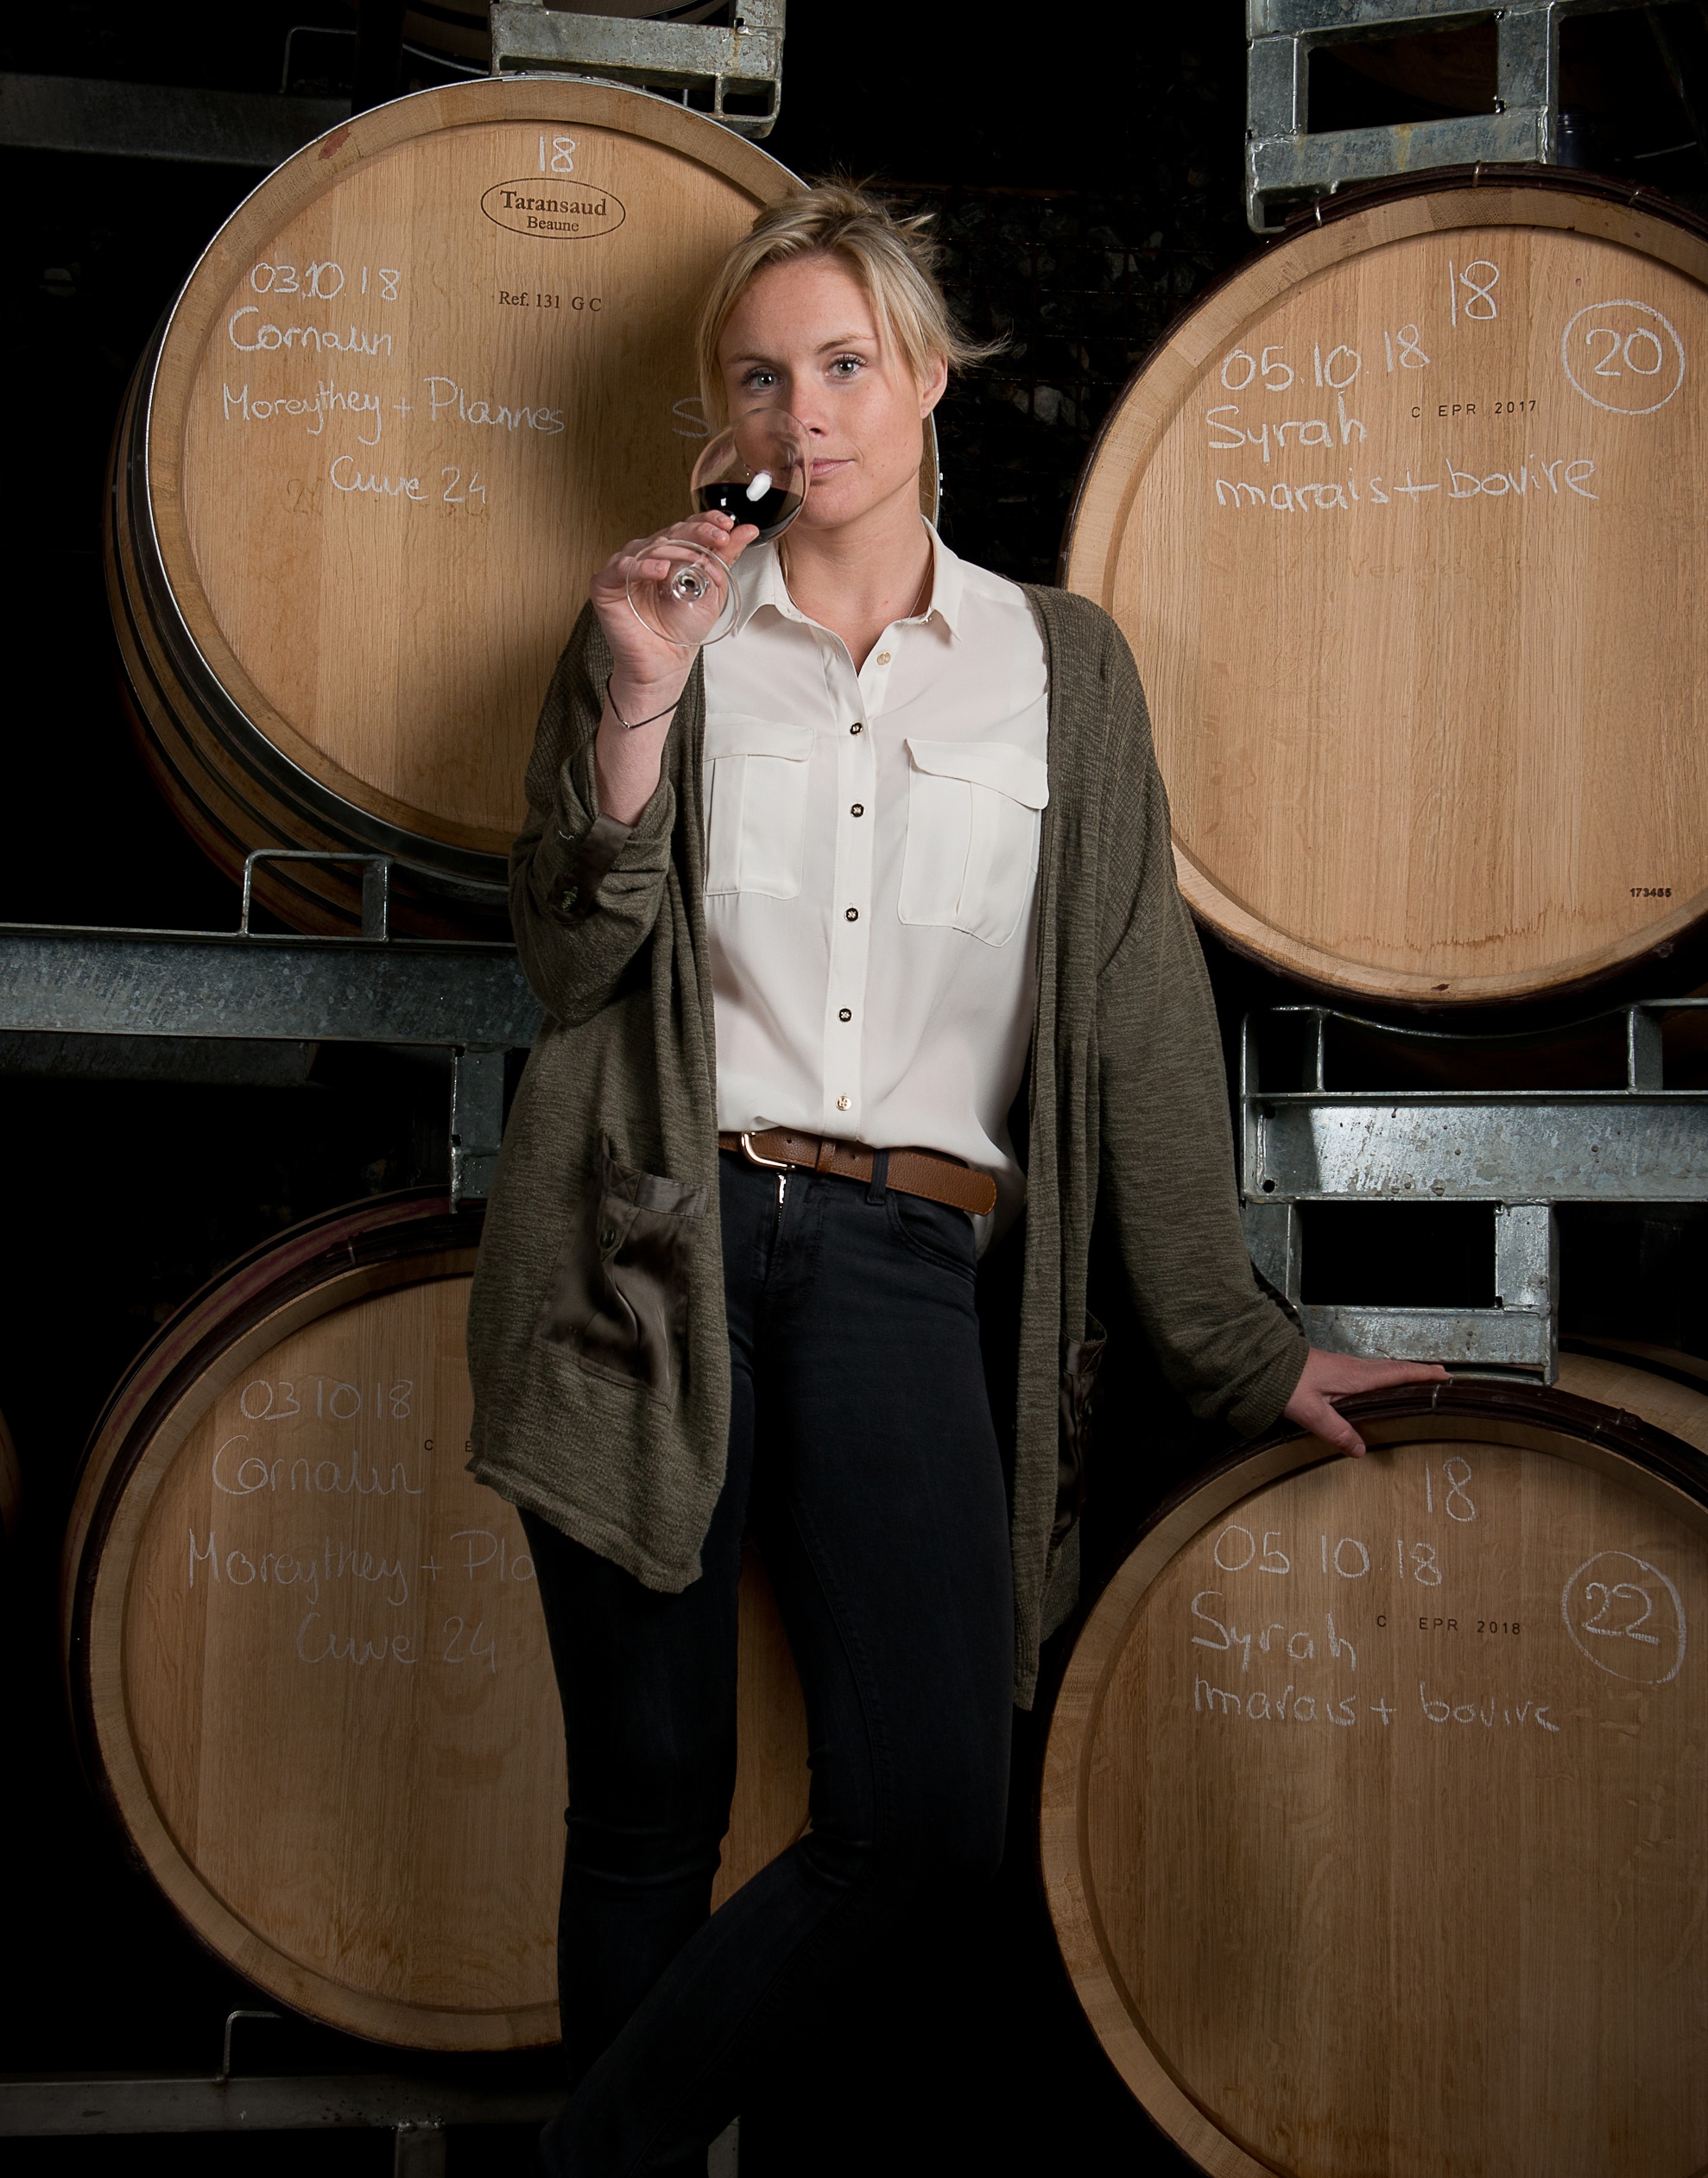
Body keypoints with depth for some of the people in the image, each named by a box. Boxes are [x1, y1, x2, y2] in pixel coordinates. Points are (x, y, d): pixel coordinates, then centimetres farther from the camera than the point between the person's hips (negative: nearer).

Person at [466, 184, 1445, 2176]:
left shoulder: (1061, 665, 11)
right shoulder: (653, 633, 10)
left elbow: (1140, 1013, 9)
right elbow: (570, 965, 3)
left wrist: (1230, 1338, 7)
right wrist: (639, 707, -11)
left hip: (903, 1261, 1)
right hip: (651, 1243, 0)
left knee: (927, 1809, -10)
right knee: (651, 1789, 2)